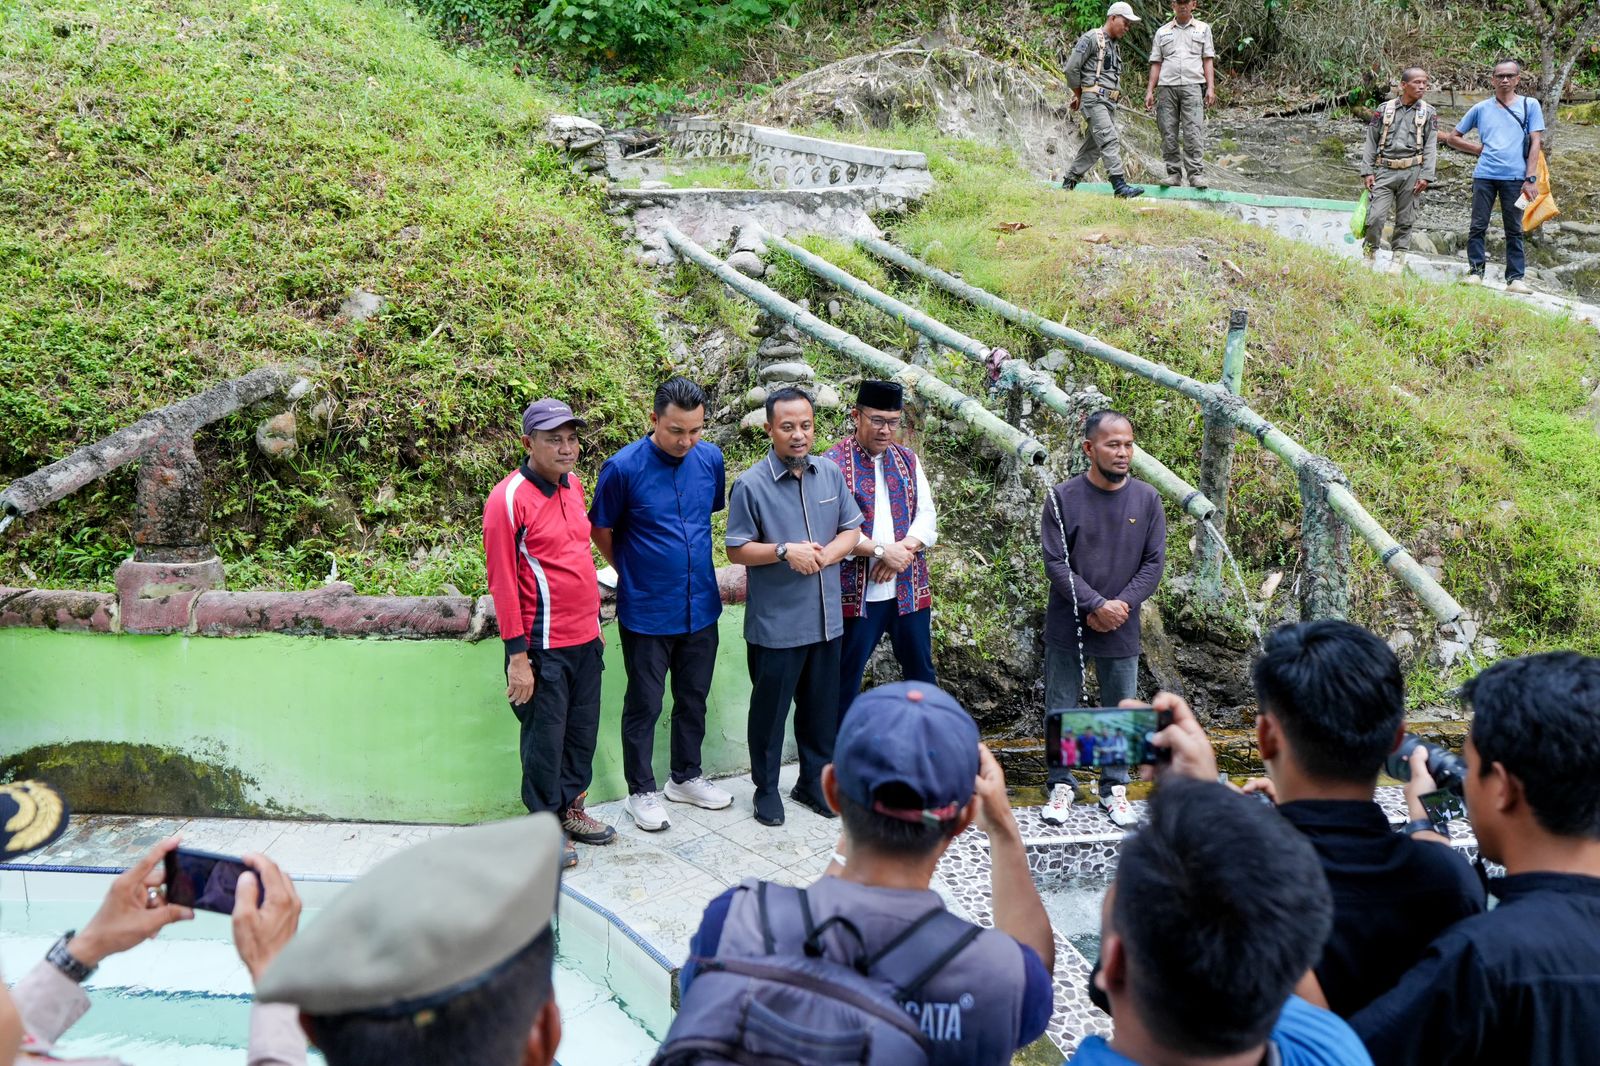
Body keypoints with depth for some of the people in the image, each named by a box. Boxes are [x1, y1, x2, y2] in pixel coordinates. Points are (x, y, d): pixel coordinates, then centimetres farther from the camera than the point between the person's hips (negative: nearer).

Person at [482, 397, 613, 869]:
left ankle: (571, 807, 34)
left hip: (584, 639, 7)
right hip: (544, 645, -7)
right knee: (545, 738, 5)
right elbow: (502, 581, -16)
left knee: (582, 730, 17)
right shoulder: (509, 499, -16)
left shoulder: (573, 486, 8)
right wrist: (517, 656, -17)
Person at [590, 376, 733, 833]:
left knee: (693, 698, 18)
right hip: (646, 612, -5)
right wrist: (631, 571, 5)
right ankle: (641, 791, 23)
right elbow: (601, 530, -3)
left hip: (700, 606, 5)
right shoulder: (624, 467, -17)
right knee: (644, 705, 8)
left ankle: (686, 777, 36)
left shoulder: (711, 458, -3)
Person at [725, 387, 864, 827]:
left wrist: (824, 556, -11)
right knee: (770, 707, 8)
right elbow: (736, 550, -8)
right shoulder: (751, 485, -11)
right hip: (775, 622, -4)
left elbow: (851, 529, 8)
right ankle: (766, 787, 25)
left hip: (825, 617, 5)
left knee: (821, 706, 16)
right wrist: (785, 551, -22)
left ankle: (814, 781, 33)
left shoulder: (830, 473, 3)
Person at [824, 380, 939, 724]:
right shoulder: (834, 463, -8)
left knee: (921, 670, 14)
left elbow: (927, 515, 6)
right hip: (857, 590, -5)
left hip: (909, 588, 5)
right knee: (846, 676, 5)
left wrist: (904, 550, -12)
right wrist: (882, 550, -20)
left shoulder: (908, 460, 10)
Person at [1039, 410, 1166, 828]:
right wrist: (1096, 605, -17)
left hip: (1122, 630, 2)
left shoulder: (1147, 499, -1)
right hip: (1067, 626, -2)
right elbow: (1055, 562, -10)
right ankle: (1061, 784, 23)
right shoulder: (1063, 497, -8)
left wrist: (1121, 605, -12)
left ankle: (1115, 786, 26)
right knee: (1062, 709, 8)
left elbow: (1154, 562, 0)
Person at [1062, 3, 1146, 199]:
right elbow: (1072, 67, -9)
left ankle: (1070, 181, 18)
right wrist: (1078, 94, 2)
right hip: (1094, 99, -9)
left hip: (1109, 101, 9)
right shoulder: (1092, 38, -5)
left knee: (1093, 145, 9)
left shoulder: (1113, 45, 23)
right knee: (1109, 140, -18)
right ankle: (1119, 185, -25)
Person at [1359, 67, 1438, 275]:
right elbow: (1371, 142, 8)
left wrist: (1426, 176, -6)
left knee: (1405, 219, 4)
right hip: (1385, 171, -1)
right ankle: (1368, 254, 8)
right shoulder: (1384, 109, 7)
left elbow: (1431, 146, 4)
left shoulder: (1428, 112, 8)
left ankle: (1397, 258, 13)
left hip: (1412, 172, 1)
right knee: (1376, 216, -10)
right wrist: (1367, 171, -1)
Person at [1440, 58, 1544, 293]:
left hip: (1515, 177, -1)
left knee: (1514, 230, 3)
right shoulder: (1481, 108, 11)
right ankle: (1475, 272, 8)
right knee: (1478, 227, 1)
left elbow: (1535, 143, 3)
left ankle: (1515, 278, 3)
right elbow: (1452, 137, 18)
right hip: (1484, 175, 1)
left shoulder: (1530, 105, 8)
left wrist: (1531, 178, -5)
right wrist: (1478, 149, 6)